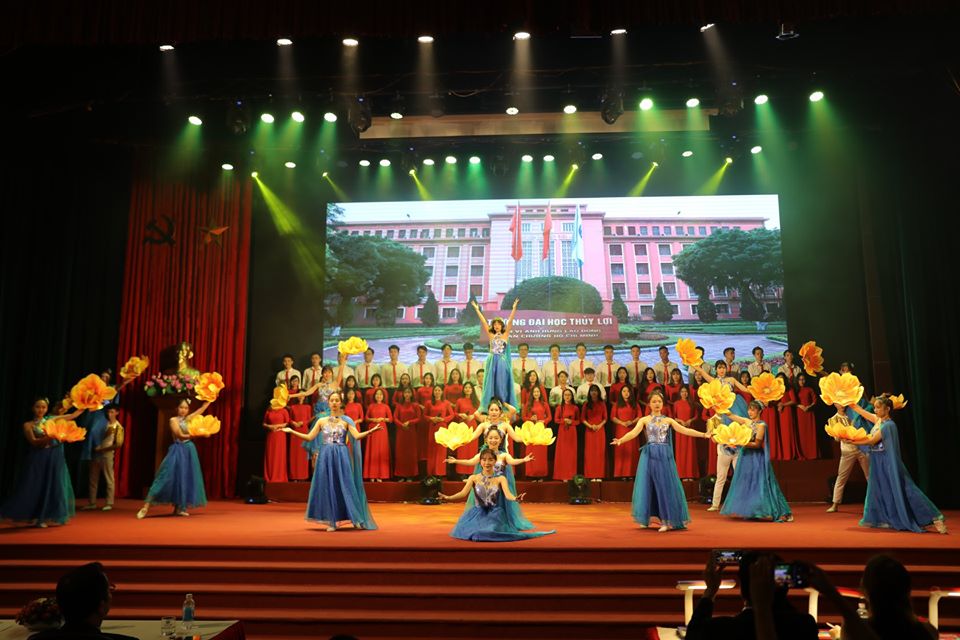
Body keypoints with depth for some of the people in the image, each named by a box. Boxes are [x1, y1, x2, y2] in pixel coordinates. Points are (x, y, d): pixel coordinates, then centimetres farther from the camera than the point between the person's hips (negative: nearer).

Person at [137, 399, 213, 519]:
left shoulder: (189, 419, 12)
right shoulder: (173, 420, -4)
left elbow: (203, 407, 15)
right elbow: (181, 435, -15)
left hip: (189, 451, 6)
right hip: (177, 451, -6)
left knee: (185, 479, 7)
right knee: (167, 477, -12)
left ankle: (178, 508, 14)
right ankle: (146, 506, -10)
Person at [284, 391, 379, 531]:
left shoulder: (346, 421, 3)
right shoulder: (321, 421, 9)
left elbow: (357, 436, -9)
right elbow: (309, 437, 8)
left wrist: (371, 431, -23)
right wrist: (291, 431, 4)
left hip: (341, 456, -2)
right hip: (326, 457, 2)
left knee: (344, 485, -3)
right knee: (327, 486, 1)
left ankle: (357, 519, 6)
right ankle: (332, 521, 8)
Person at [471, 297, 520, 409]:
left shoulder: (505, 335, 4)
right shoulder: (491, 335, 8)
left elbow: (510, 322, -4)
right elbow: (483, 322, 6)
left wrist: (514, 308, -11)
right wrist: (477, 310, 5)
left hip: (502, 362, -2)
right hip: (492, 362, 2)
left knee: (502, 384, 2)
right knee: (491, 383, 4)